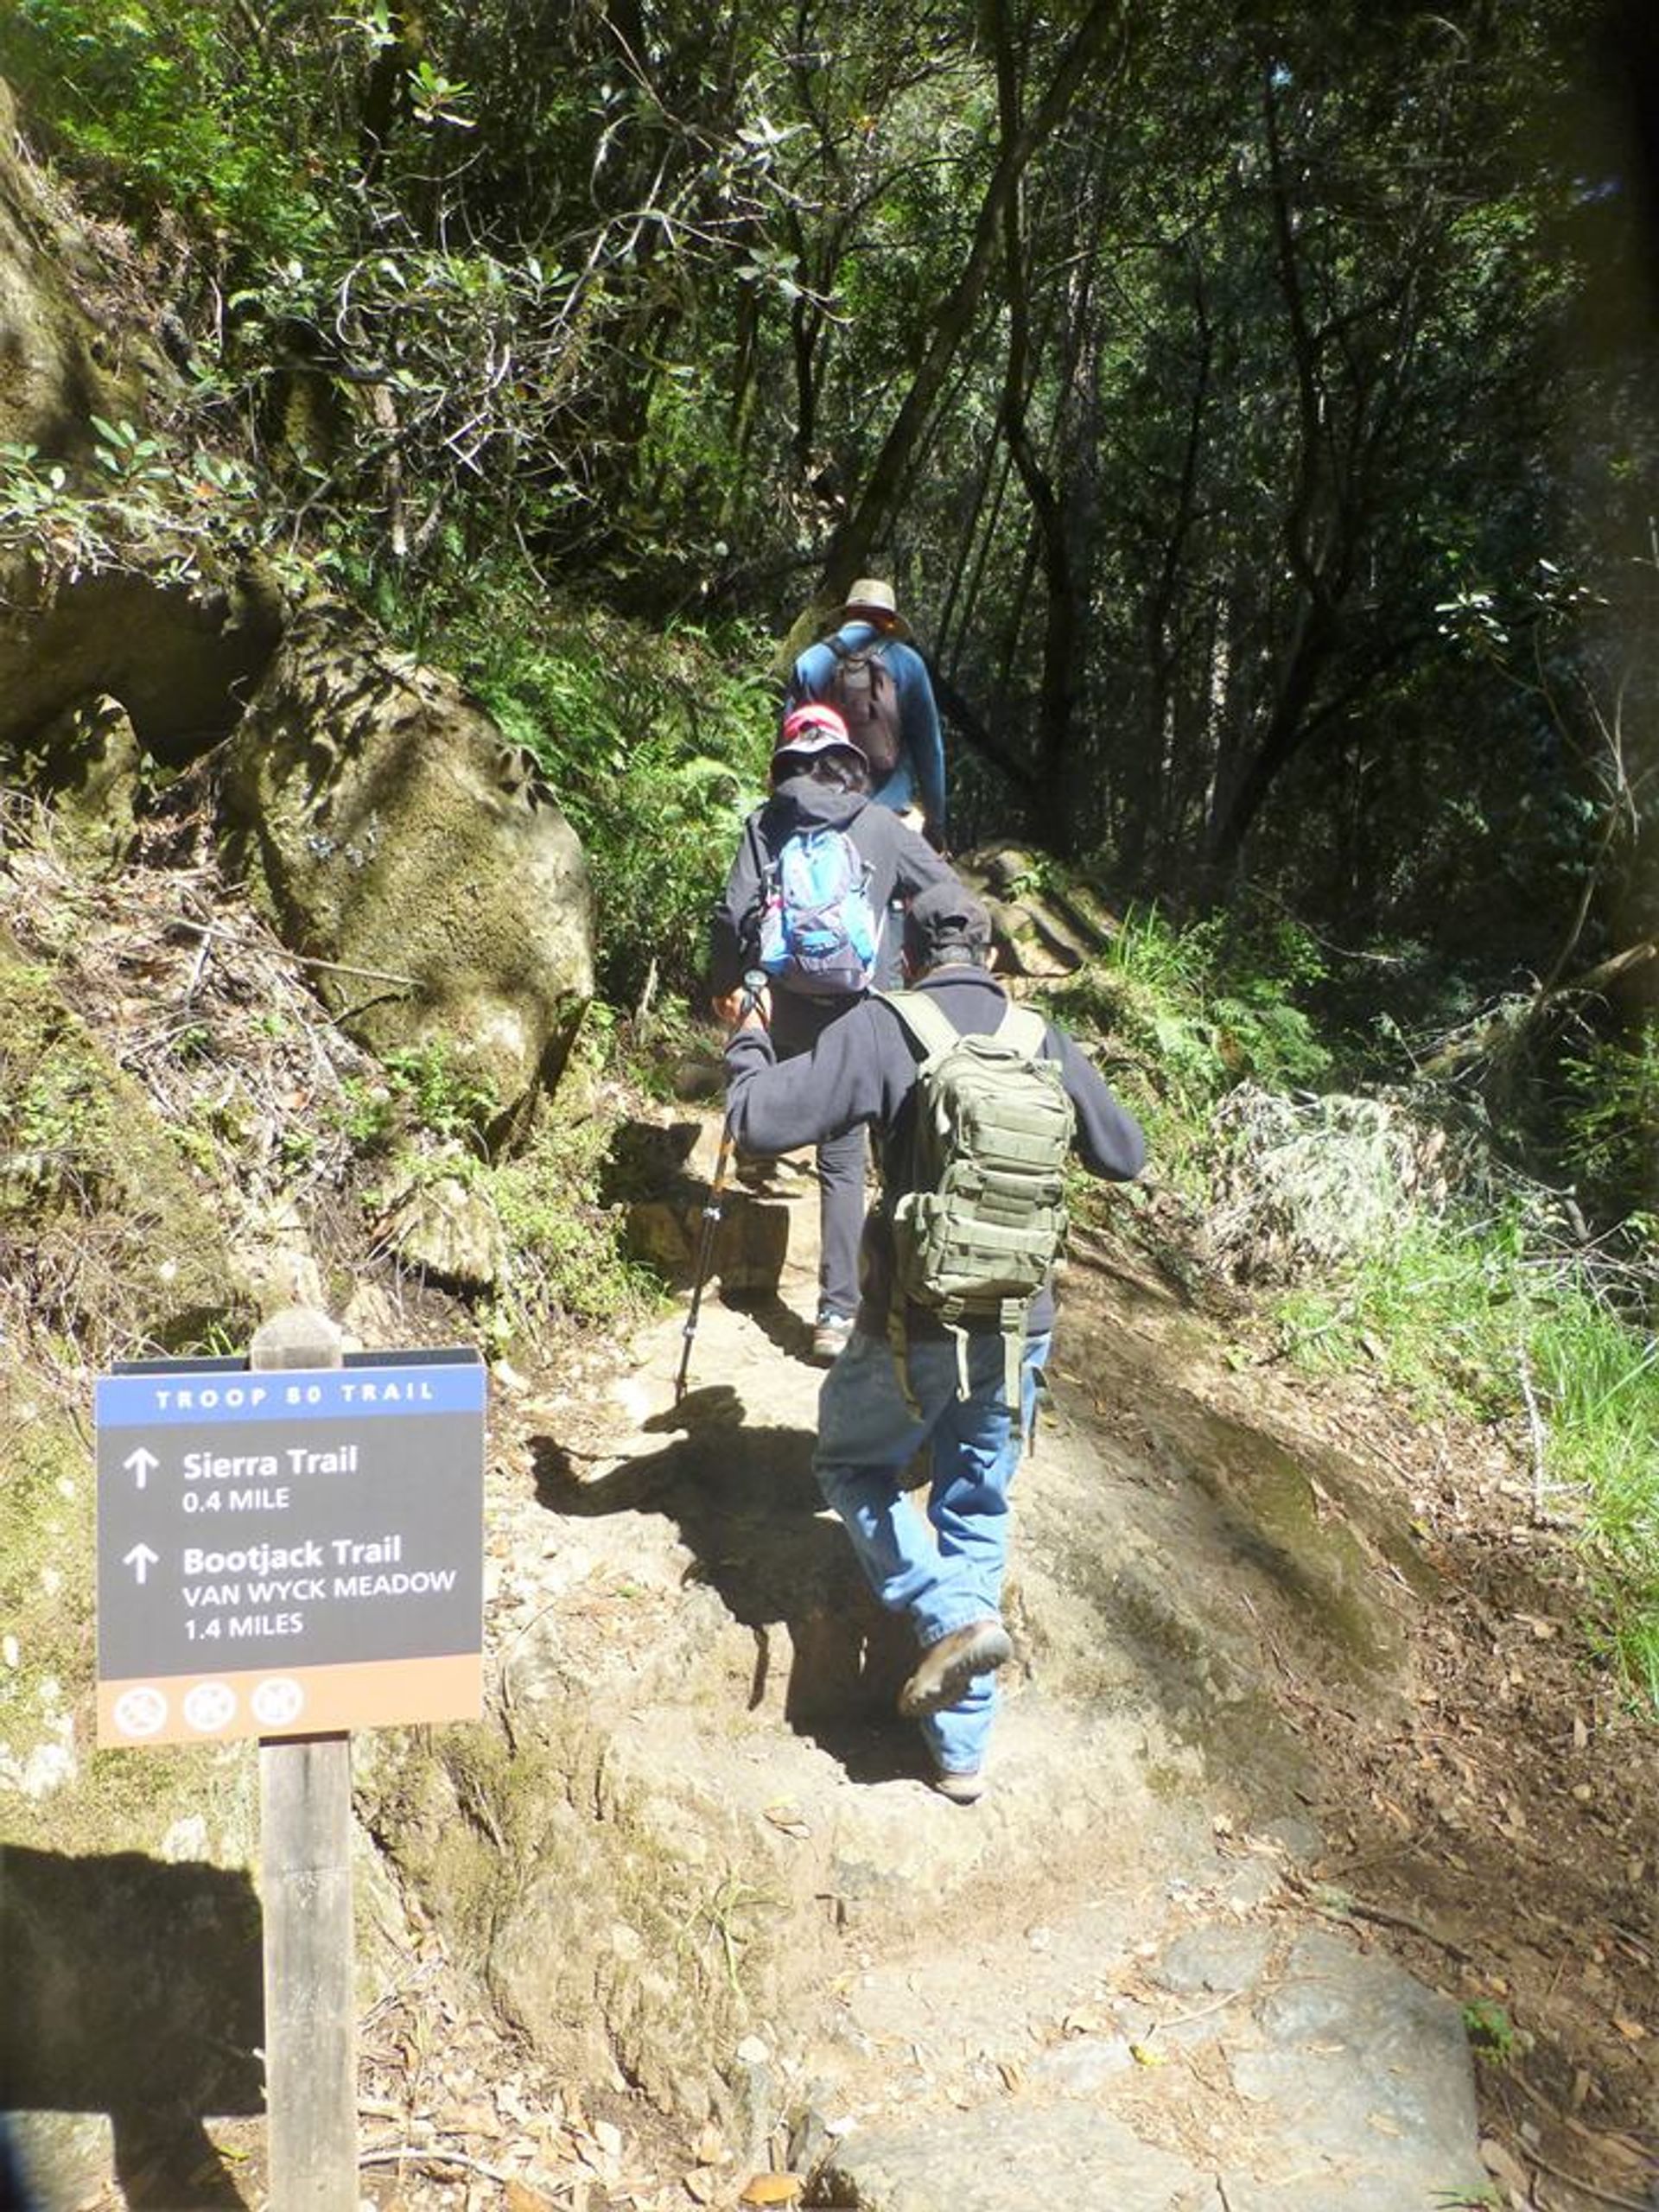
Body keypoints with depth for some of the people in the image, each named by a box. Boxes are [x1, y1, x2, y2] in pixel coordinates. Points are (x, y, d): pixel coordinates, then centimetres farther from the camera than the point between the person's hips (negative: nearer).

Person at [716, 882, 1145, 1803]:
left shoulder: (881, 1029, -9)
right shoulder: (1042, 1039, 3)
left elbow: (760, 1120, -13)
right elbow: (1125, 1154, 13)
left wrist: (746, 1043, 6)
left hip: (916, 1324, -4)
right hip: (1020, 1324, 4)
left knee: (853, 1465, 22)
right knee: (978, 1512, 18)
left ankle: (955, 1616, -1)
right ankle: (961, 1748, 23)